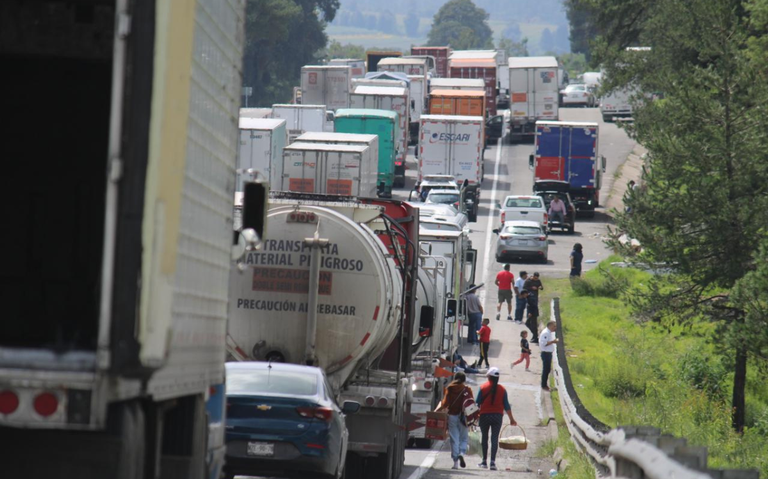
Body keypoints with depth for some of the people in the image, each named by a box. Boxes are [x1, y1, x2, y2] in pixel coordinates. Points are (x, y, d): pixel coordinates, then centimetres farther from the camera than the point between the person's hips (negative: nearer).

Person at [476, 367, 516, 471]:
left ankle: (484, 461, 16)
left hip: (485, 415, -1)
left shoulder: (483, 387, -4)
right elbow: (506, 406, 1)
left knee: (484, 438, 12)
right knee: (494, 439, 0)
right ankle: (492, 462, -11)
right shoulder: (502, 389, 0)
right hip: (498, 416, 1)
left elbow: (477, 403, -4)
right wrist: (511, 419, 8)